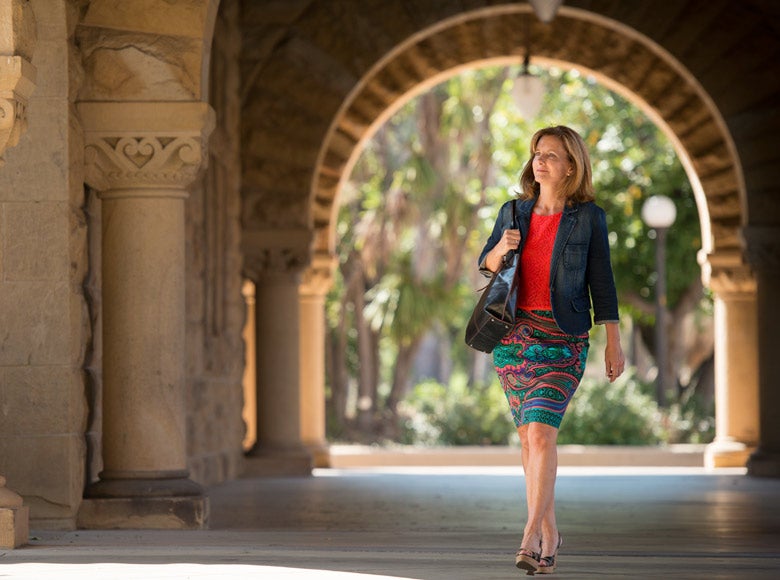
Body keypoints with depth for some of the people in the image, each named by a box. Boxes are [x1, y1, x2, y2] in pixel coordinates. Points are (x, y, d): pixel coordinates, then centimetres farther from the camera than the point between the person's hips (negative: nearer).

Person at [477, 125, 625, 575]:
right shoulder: (514, 212, 8)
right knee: (529, 436, 8)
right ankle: (549, 533, 19)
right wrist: (502, 248, -11)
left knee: (541, 433, -17)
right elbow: (486, 268, 12)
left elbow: (601, 283, 0)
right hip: (514, 335, 5)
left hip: (562, 340, -4)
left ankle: (531, 537, -21)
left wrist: (614, 344, -2)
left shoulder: (588, 217, -2)